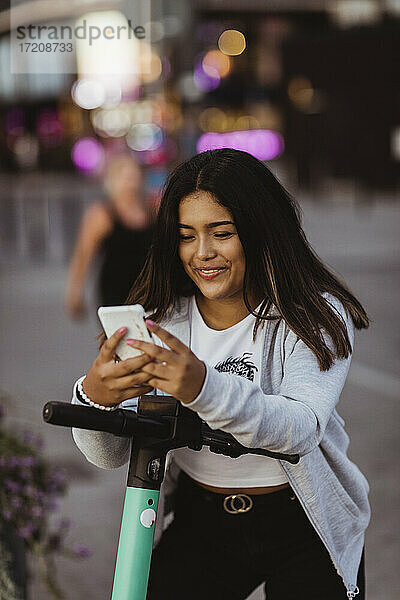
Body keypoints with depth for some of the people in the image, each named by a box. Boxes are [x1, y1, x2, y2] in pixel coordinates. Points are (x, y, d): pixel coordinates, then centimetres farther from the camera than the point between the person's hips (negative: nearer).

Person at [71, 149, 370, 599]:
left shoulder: (317, 316, -12)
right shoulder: (159, 320, -4)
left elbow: (303, 427, -30)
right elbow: (108, 454, -11)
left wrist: (206, 388, -47)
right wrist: (93, 396, -35)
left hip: (304, 530, -2)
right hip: (201, 523, 2)